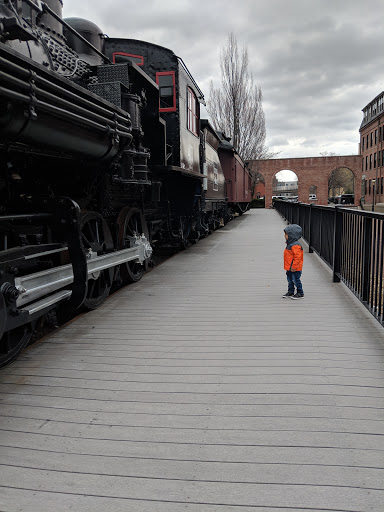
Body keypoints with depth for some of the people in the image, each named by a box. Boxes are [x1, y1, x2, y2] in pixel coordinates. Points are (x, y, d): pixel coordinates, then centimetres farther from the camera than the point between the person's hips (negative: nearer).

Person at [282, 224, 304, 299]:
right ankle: (290, 292, 27)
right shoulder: (290, 244, 10)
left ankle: (300, 293, 12)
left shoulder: (295, 246, -23)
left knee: (296, 280, 0)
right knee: (290, 280, 16)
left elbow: (297, 257, -27)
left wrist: (293, 267, -25)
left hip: (295, 269, -10)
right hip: (289, 268, 10)